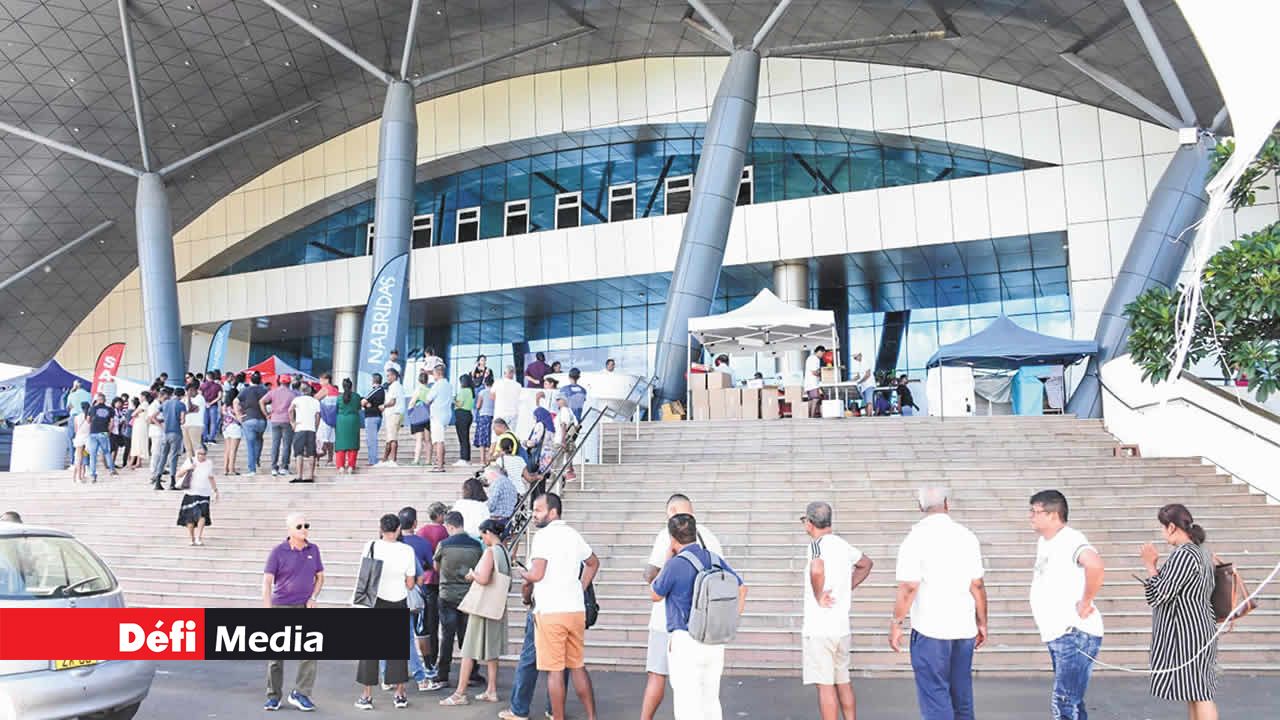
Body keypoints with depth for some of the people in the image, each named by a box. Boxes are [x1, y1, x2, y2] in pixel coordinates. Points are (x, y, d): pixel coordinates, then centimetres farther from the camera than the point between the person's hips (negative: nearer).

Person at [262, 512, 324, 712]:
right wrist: (268, 609, -18)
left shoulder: (313, 550, 5)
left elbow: (320, 576, 15)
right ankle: (273, 696, 20)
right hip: (281, 606, -2)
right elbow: (267, 581, -10)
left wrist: (313, 598, 0)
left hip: (305, 607, 2)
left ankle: (300, 694, 3)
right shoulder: (278, 552, -7)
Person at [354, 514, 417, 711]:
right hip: (398, 603, 1)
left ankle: (366, 696, 13)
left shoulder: (370, 546, -8)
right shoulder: (407, 550, -7)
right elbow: (410, 584, -1)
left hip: (374, 601, -1)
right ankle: (400, 694, 15)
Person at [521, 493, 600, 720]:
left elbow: (537, 574, -18)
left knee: (554, 670, 1)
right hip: (576, 610, 7)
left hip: (551, 611, -7)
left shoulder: (544, 535, -11)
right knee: (578, 666, 15)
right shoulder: (573, 535, 13)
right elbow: (593, 563, 26)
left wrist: (524, 574, 3)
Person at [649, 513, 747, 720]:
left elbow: (655, 595, 2)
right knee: (710, 702, 17)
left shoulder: (675, 565, -15)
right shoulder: (714, 560, 5)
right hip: (715, 642, 7)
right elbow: (741, 588, 17)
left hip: (686, 643, -7)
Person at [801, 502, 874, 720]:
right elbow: (866, 564, 28)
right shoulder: (843, 544, 10)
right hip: (842, 627, 8)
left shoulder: (818, 544, -14)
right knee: (843, 683, 17)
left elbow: (817, 569, -35)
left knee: (825, 685, -2)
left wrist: (819, 597, -21)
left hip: (819, 628, -8)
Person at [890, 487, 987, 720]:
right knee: (962, 692, 18)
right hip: (964, 628, 5)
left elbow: (908, 588, -14)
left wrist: (896, 623, -5)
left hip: (930, 630, -5)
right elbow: (977, 585, 5)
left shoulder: (916, 538, -11)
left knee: (934, 693, 2)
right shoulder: (966, 536, 2)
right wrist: (982, 622, 15)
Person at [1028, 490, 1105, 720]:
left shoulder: (1070, 539, -17)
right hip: (1057, 635, 10)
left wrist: (1085, 602, -25)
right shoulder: (1043, 542, 13)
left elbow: (1095, 565, -37)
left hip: (1075, 634, -10)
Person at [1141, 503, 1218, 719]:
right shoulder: (1201, 552, 11)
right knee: (1193, 693, 16)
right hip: (1196, 630, 10)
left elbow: (1159, 595, -19)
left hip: (1186, 634, -10)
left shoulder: (1184, 555, -20)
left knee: (1199, 694, -4)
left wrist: (1150, 565, -9)